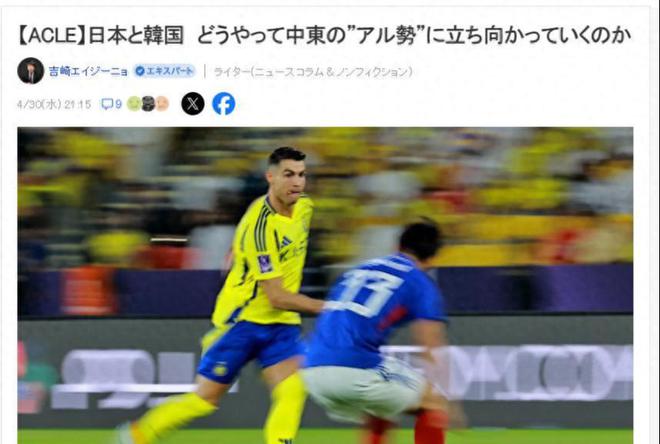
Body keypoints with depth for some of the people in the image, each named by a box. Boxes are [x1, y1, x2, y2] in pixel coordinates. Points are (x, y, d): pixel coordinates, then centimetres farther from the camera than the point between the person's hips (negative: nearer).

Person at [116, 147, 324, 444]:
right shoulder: (261, 224, -26)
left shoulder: (304, 207, -1)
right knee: (205, 400, 3)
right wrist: (325, 308, -28)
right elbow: (276, 297, -27)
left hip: (281, 324, 6)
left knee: (292, 391, -17)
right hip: (243, 318, -6)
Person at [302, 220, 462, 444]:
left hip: (311, 372, 7)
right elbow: (433, 350, -2)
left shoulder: (356, 272, 26)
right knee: (433, 402, 14)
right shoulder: (419, 283, 8)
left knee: (377, 422, 31)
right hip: (357, 370, -6)